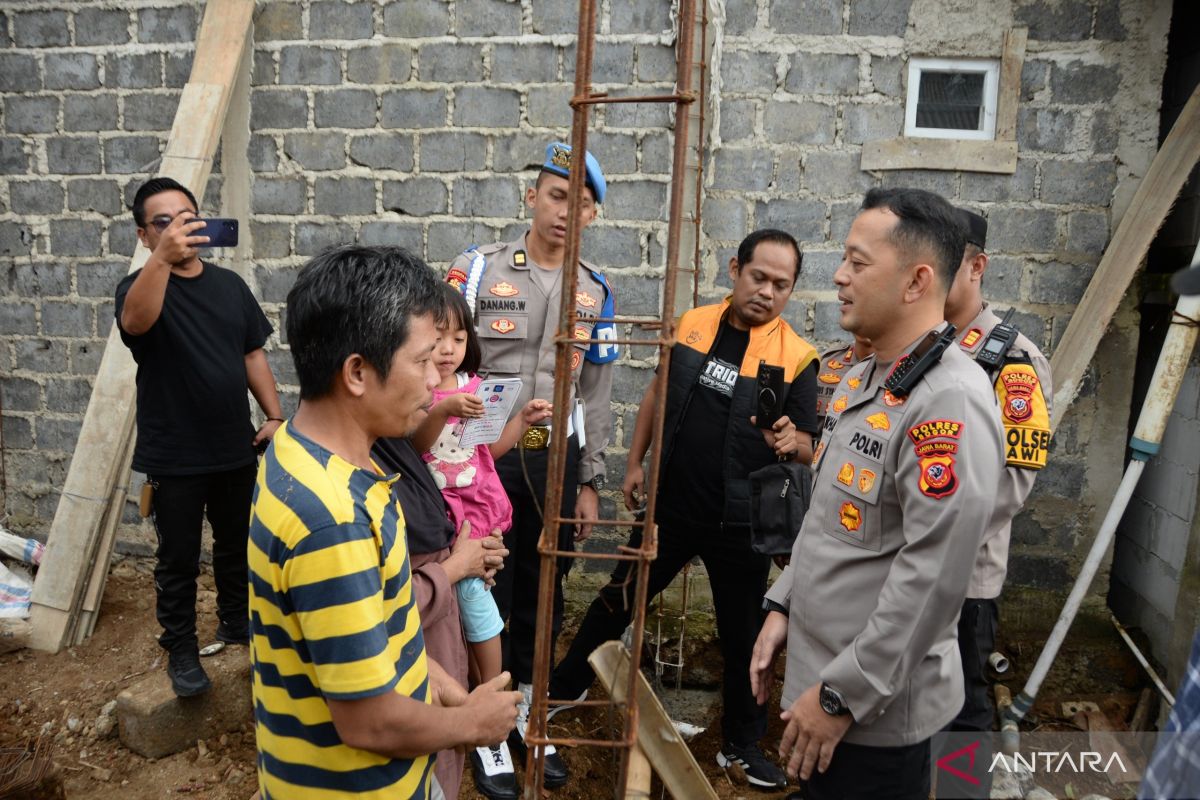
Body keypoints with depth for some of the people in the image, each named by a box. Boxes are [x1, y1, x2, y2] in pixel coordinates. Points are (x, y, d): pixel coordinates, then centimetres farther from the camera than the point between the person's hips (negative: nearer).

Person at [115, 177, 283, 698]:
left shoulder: (229, 284, 5)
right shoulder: (142, 284, -10)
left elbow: (253, 355, 9)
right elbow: (134, 322, -35)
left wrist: (275, 417, 0)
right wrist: (162, 258, -50)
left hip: (236, 448, 5)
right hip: (174, 458, -4)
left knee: (237, 546, 19)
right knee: (178, 560, 8)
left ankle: (235, 622, 40)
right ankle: (180, 650, 26)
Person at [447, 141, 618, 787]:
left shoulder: (596, 291, 7)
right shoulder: (477, 270, -4)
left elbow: (596, 393, 8)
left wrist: (590, 482, 8)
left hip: (558, 461, 3)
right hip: (484, 459, -3)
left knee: (542, 596, 14)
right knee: (484, 594, 6)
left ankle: (525, 716, 34)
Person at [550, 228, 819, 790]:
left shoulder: (796, 357, -10)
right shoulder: (691, 324, -1)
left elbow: (808, 448, -5)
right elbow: (658, 395, 11)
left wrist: (788, 441, -27)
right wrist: (635, 462, 8)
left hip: (740, 523, -2)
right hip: (670, 506, 2)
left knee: (743, 636, 12)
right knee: (616, 602, 17)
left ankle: (743, 743, 34)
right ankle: (559, 690, 38)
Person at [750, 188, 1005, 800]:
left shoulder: (949, 401, -23)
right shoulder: (862, 379, 7)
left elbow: (933, 576, -26)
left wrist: (843, 694, -21)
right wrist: (783, 606, 10)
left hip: (876, 709, -8)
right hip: (816, 677, 9)